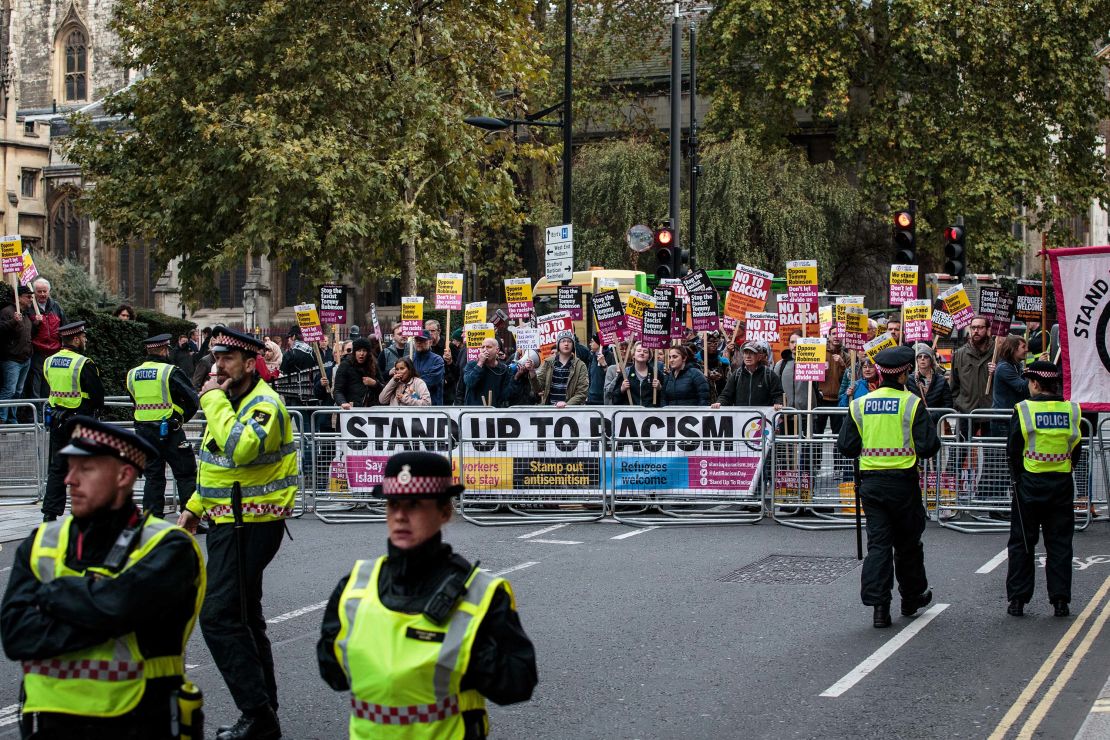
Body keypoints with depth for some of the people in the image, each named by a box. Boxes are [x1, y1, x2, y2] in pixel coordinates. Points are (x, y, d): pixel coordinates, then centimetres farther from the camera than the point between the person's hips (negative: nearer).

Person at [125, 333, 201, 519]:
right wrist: (183, 419, 5)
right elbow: (193, 400, -10)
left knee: (153, 477, 12)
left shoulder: (132, 374, 6)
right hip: (169, 431, -5)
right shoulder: (171, 372, -11)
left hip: (143, 432, 5)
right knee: (186, 476, 2)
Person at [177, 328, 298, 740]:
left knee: (219, 617, -14)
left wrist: (214, 400, -25)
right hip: (230, 522, 11)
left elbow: (239, 449, -35)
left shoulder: (266, 405, -16)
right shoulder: (231, 401, 15)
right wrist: (195, 508, 22)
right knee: (243, 617, 15)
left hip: (250, 526, -11)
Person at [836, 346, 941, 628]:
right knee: (907, 542, 14)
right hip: (903, 482, -2)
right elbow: (928, 446, -12)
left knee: (877, 542, 3)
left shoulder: (859, 405, 0)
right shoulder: (911, 403, -9)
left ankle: (879, 605, -6)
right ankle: (912, 598, 28)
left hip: (871, 483, 2)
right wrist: (910, 447, 10)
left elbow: (846, 446, 1)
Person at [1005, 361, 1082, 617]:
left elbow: (1013, 450, -8)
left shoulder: (1024, 410, -11)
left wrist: (1018, 476, 5)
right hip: (1062, 485, 2)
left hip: (1030, 484, -2)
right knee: (1059, 543, 9)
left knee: (1022, 543, 7)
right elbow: (1076, 451, 6)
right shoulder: (1071, 411, -1)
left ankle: (1017, 599, 8)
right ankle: (1061, 600, 7)